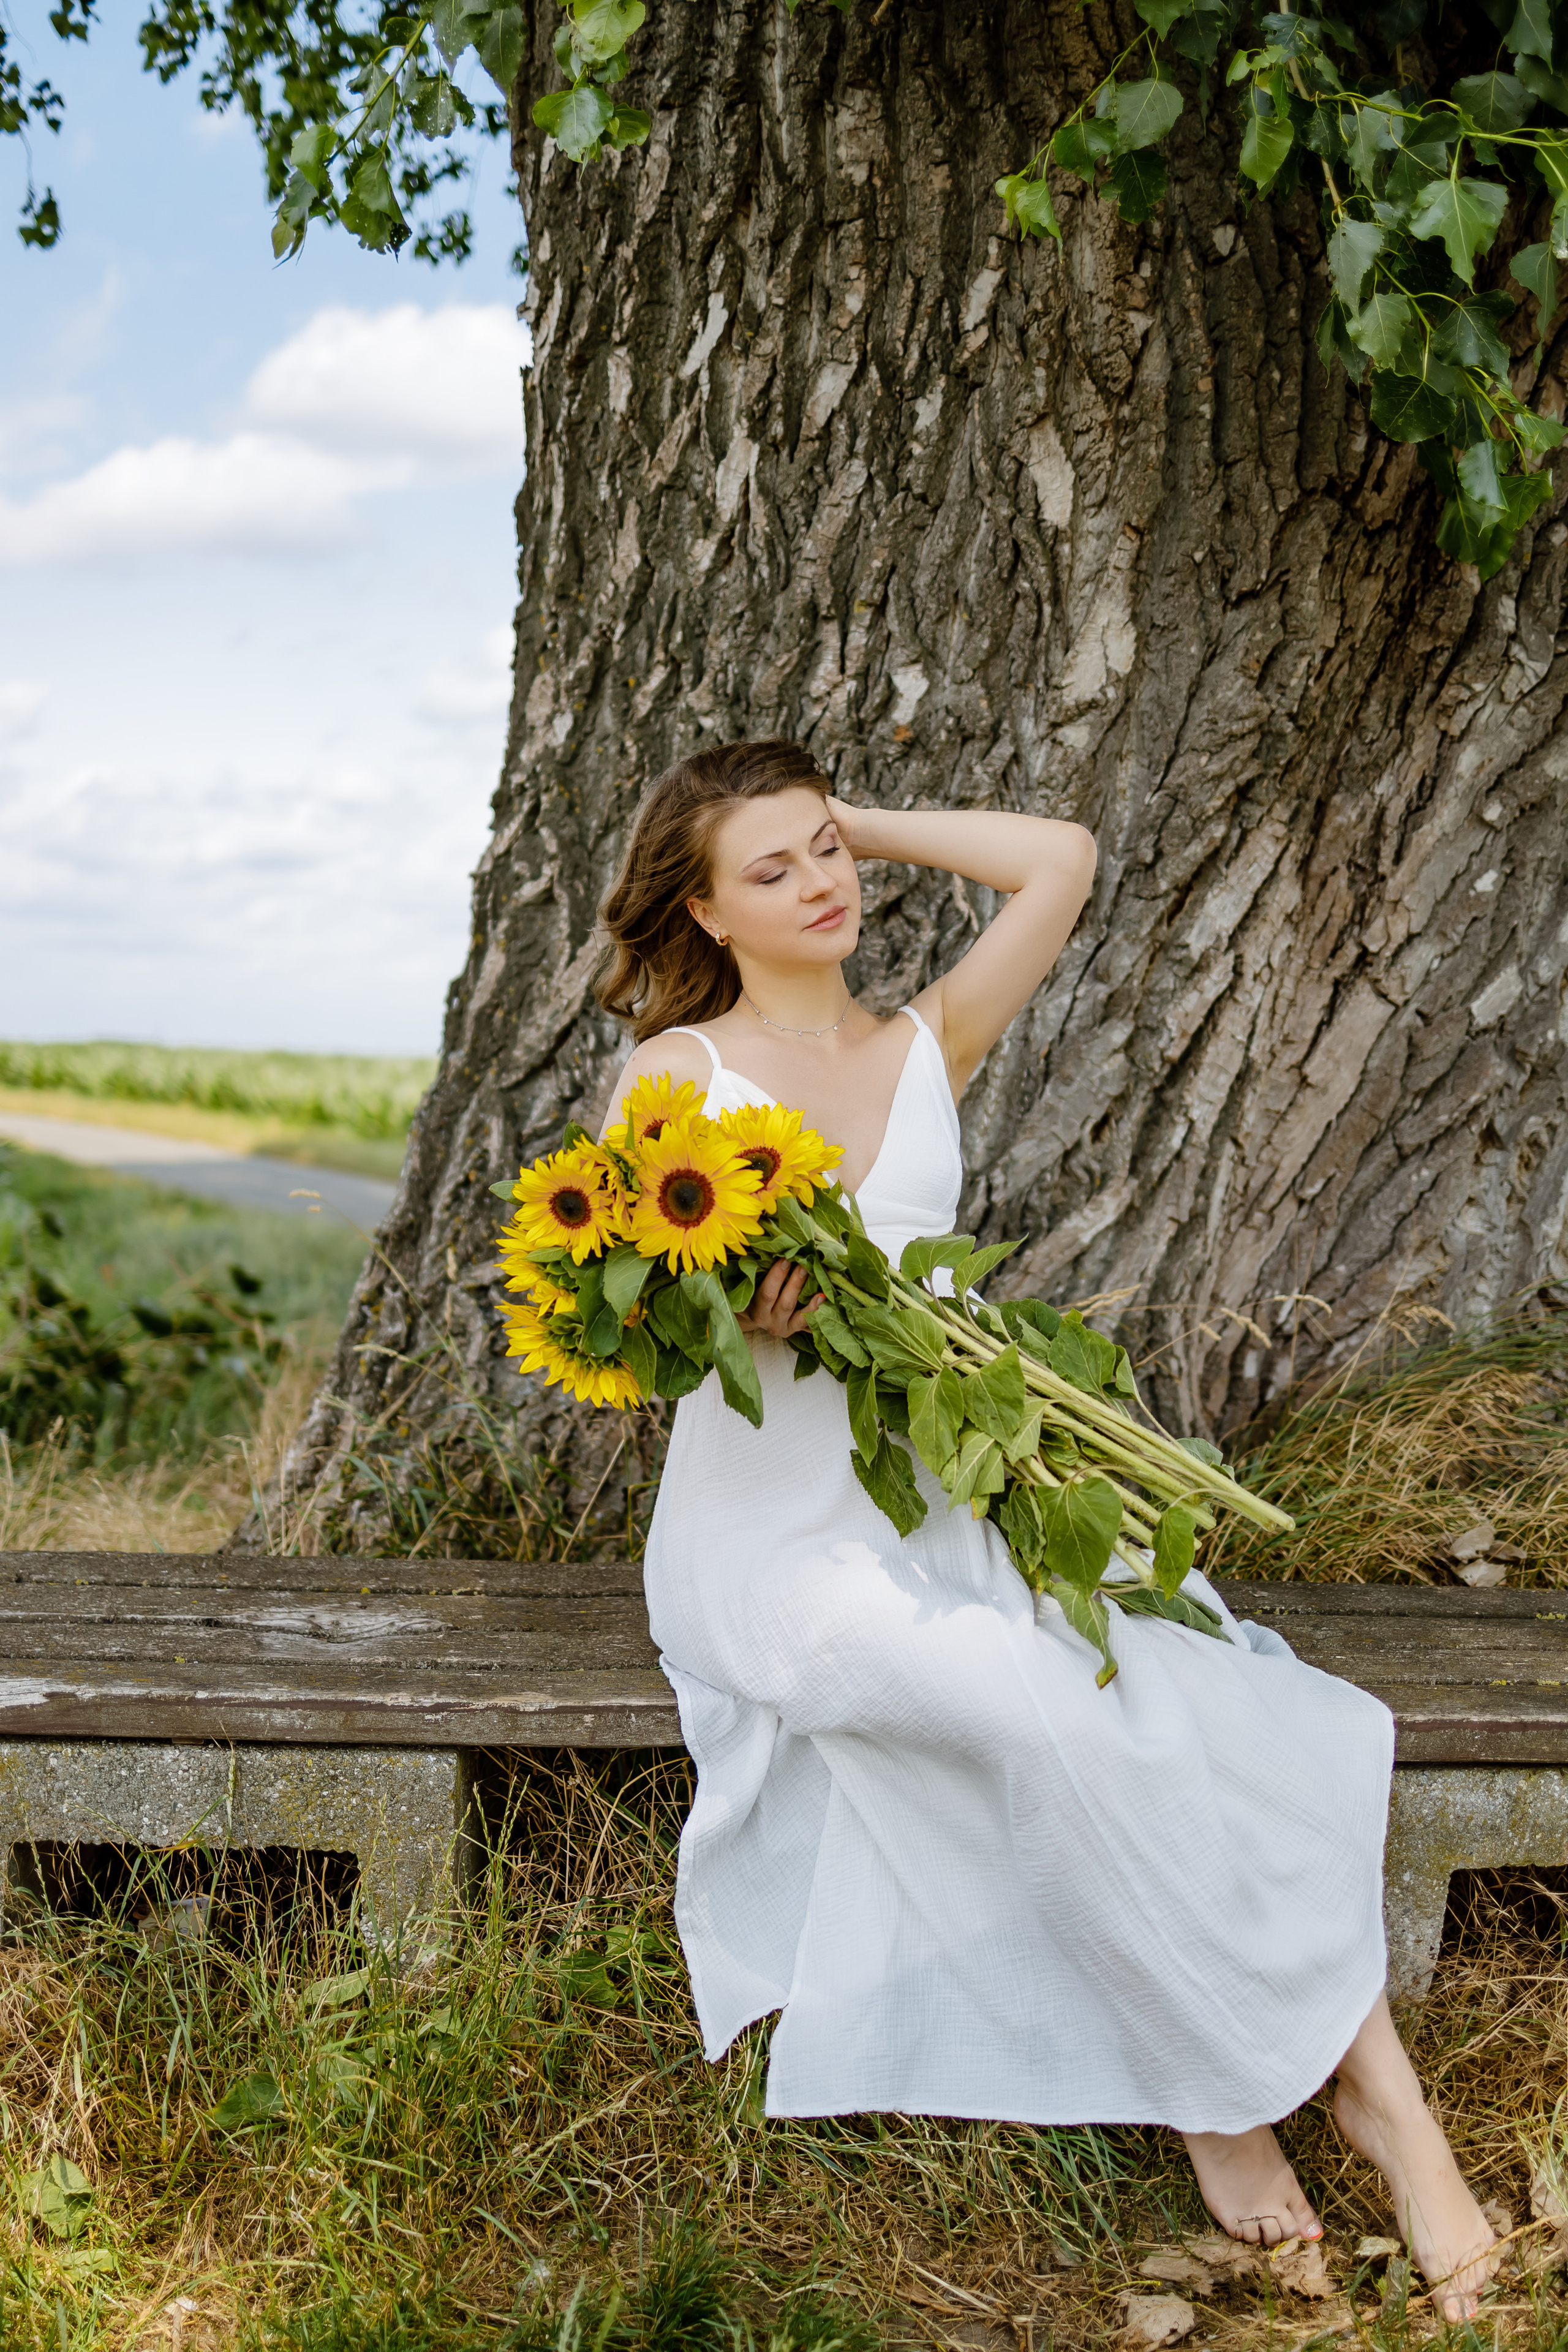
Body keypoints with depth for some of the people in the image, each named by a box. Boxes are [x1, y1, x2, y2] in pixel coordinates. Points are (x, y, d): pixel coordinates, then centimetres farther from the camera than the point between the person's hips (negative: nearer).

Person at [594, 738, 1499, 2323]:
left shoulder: (924, 1050, 16)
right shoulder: (678, 1071, 4)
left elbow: (1059, 862, 6)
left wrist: (860, 821, 12)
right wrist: (731, 1315, -21)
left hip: (941, 1498, 4)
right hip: (763, 1523, -4)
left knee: (1175, 1701, -25)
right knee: (1045, 1708, -30)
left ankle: (1368, 2073, -20)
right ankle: (1224, 2070, -14)